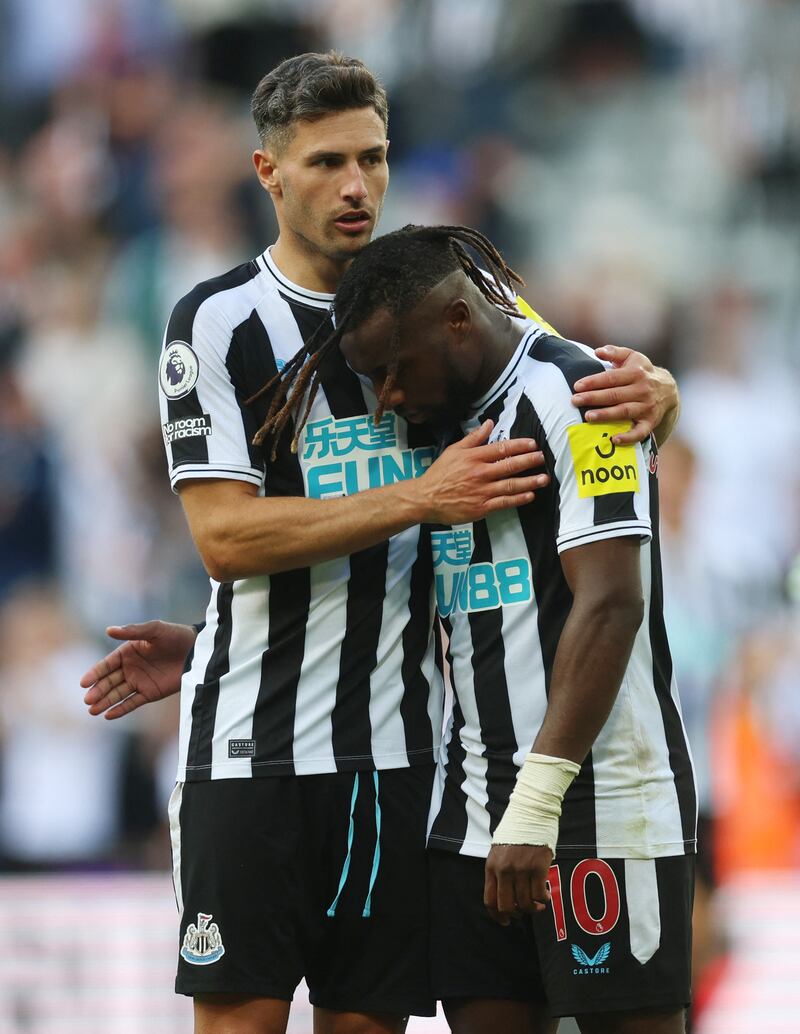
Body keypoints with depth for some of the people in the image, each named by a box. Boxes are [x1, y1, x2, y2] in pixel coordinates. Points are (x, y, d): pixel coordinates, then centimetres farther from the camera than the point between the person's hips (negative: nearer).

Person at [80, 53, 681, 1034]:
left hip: (396, 747, 3)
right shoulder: (218, 321, 0)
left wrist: (649, 391, -6)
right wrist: (420, 498, -17)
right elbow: (226, 536, -10)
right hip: (252, 736, -3)